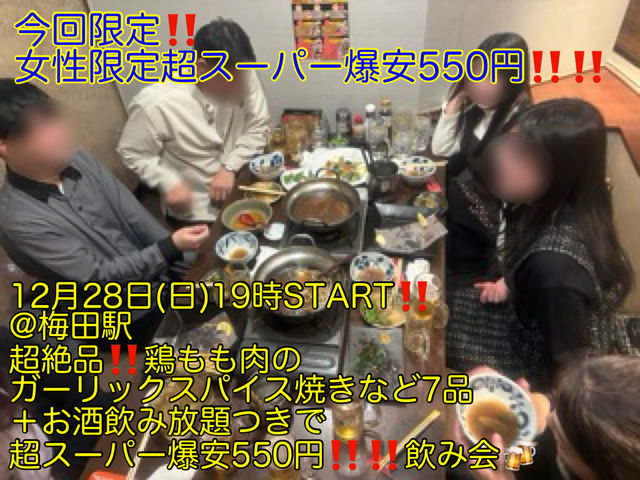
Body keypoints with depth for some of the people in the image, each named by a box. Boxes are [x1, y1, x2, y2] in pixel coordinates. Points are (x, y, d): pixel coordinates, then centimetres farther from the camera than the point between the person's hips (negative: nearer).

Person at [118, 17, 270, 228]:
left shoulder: (244, 77, -12)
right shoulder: (155, 104, -23)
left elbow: (258, 128, -4)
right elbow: (133, 154, -9)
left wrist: (229, 167, -17)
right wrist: (169, 183, -24)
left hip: (244, 189, 4)